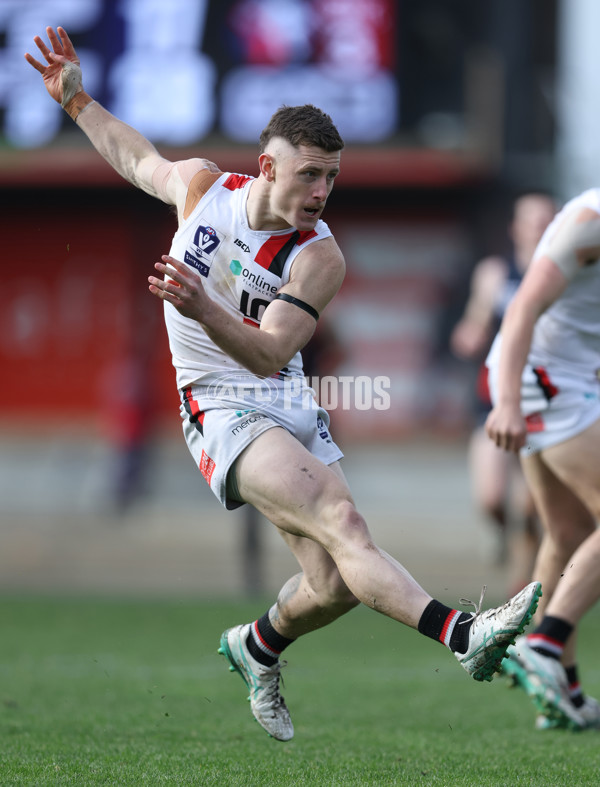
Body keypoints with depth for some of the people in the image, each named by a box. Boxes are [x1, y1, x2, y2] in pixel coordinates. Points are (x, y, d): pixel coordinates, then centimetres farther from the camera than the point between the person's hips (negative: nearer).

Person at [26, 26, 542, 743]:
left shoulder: (319, 257, -8)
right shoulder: (202, 186, -3)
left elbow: (269, 352, -21)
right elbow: (137, 158, 21)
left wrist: (204, 311, -38)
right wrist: (75, 99, 24)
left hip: (293, 408, 3)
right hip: (221, 409, -3)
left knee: (336, 585, -6)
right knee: (341, 520, -26)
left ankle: (258, 647, 29)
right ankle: (462, 635, -45)